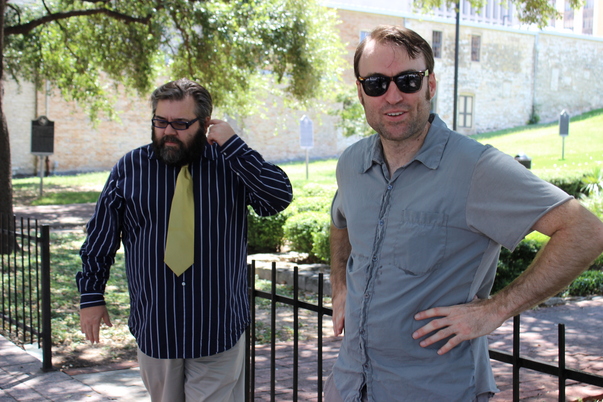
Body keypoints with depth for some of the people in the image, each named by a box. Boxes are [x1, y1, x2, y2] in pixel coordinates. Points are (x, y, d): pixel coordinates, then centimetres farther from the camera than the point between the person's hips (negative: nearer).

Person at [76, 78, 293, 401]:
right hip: (154, 328, 2)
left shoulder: (230, 164, -2)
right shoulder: (130, 168, 2)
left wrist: (233, 145, -18)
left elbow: (280, 197, -17)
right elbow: (100, 239, 6)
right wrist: (92, 296, 5)